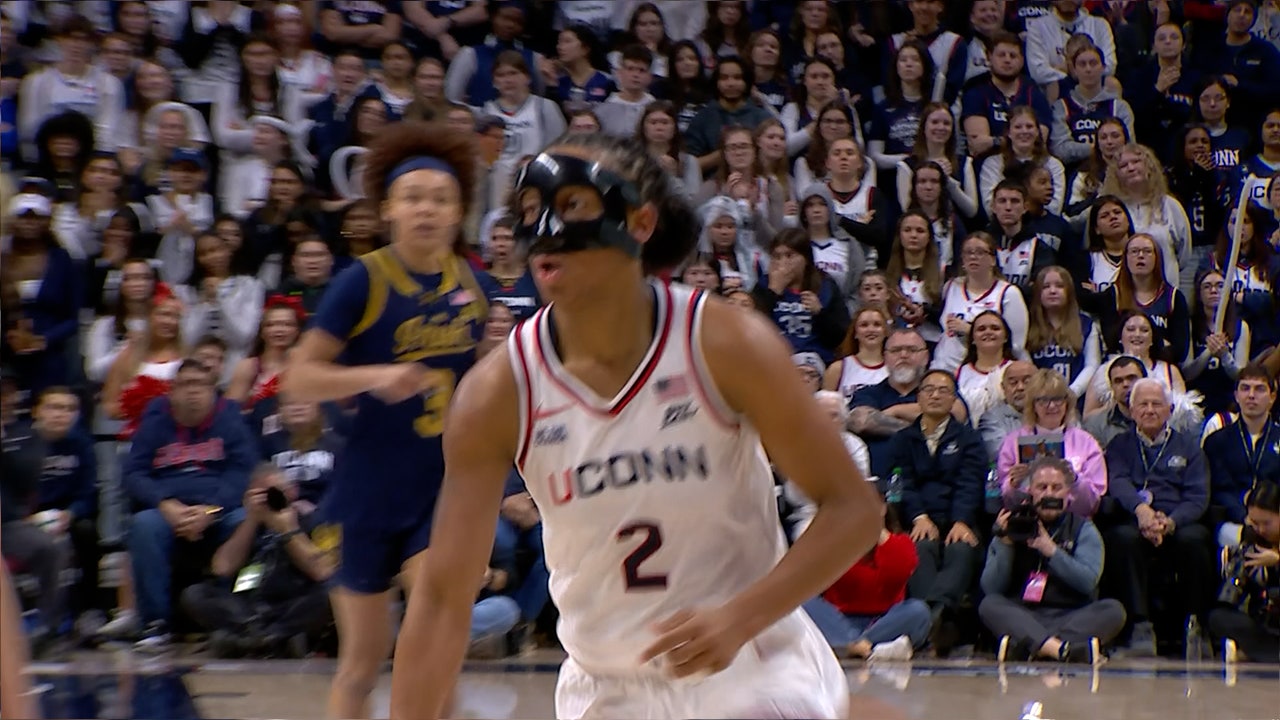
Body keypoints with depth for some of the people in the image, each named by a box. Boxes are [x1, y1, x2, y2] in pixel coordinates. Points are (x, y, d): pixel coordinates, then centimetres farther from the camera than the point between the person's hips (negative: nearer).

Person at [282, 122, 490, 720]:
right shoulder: (363, 282, -9)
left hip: (446, 484, 2)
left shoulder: (470, 286, 4)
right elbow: (298, 379, -13)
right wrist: (375, 377, -27)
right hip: (372, 487, -2)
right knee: (364, 658, 7)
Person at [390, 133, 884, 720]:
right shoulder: (498, 394, -12)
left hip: (757, 672, -2)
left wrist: (738, 618, -26)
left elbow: (854, 509, -12)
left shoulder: (726, 346, -16)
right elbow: (443, 596, -11)